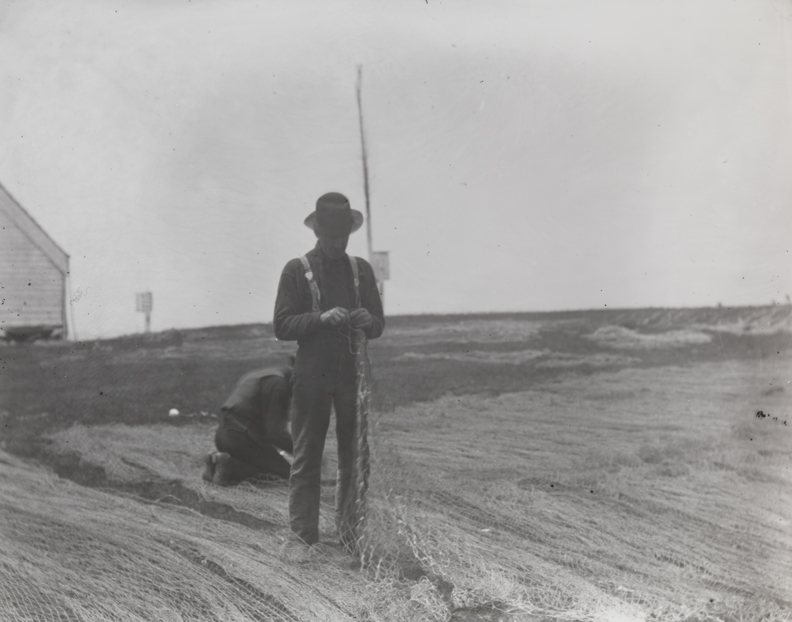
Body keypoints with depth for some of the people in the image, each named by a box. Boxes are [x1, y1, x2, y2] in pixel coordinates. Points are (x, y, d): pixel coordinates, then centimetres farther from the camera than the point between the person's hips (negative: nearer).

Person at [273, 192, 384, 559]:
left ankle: (351, 532, 14)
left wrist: (367, 320, -9)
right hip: (312, 374, -3)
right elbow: (281, 326, -5)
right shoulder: (296, 271, 2)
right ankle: (301, 535, 7)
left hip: (353, 373, 3)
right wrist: (321, 318, -19)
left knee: (355, 457, 5)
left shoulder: (361, 270, 12)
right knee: (306, 457, 1)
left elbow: (378, 325, 14)